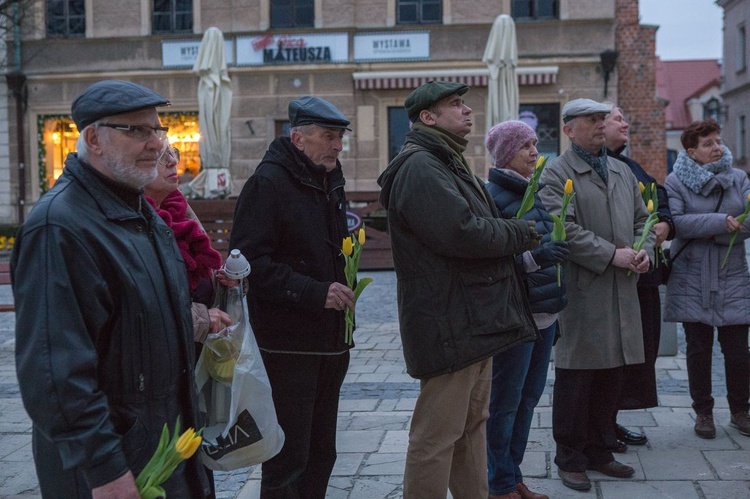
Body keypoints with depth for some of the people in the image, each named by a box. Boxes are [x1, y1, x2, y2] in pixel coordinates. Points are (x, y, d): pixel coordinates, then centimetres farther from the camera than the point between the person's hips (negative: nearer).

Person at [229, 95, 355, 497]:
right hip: (289, 344, -8)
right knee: (287, 462, -2)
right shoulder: (268, 182, -13)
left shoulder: (330, 182, 14)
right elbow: (250, 261, -21)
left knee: (321, 453, 17)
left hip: (329, 341, 9)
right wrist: (313, 293, -25)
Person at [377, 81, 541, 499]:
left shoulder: (449, 164, 20)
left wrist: (532, 251, 4)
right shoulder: (420, 167, -16)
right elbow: (463, 232, -26)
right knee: (438, 434, -4)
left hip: (474, 321, 11)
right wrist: (524, 233, -11)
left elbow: (483, 229, 21)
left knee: (472, 423, 19)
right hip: (450, 324, -11)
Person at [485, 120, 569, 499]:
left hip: (545, 311, 8)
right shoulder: (493, 195, -13)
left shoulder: (534, 191, 13)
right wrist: (534, 257, -32)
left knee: (530, 396, 14)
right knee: (505, 402, 3)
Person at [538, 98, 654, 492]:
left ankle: (598, 451, 24)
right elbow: (563, 229, -15)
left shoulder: (623, 172, 19)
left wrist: (645, 250, 2)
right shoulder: (557, 173, -4)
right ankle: (570, 459, 11)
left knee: (610, 377, 11)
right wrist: (611, 255, -17)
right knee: (576, 378, -1)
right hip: (581, 292, -7)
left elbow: (642, 219, 22)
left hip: (621, 292, 7)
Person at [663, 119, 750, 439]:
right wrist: (720, 222, -22)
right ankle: (703, 412, 19)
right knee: (698, 348, 6)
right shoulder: (676, 181, -1)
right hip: (692, 280, -2)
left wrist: (709, 234, -19)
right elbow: (676, 221, -16)